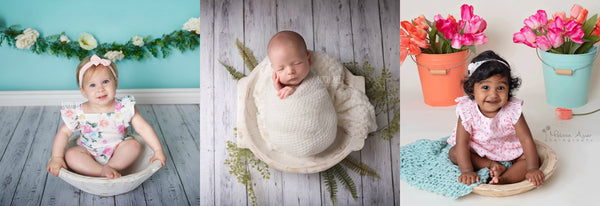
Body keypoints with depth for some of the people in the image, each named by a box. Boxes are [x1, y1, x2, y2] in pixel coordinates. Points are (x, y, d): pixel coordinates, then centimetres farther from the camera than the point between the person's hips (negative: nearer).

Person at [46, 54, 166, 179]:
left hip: (117, 151, 0)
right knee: (71, 155, -25)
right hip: (89, 153, 0)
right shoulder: (79, 114, -12)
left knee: (134, 145, -22)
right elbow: (64, 133, -4)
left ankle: (111, 167, -31)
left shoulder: (124, 108, -14)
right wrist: (56, 158, -15)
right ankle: (102, 171, -35)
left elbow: (143, 128, -13)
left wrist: (158, 150, -20)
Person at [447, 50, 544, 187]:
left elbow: (526, 140, -23)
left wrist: (532, 169, -31)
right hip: (476, 151, 0)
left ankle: (503, 179, -36)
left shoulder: (512, 110, -26)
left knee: (533, 158, -20)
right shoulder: (467, 111, -27)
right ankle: (491, 165, -21)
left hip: (508, 149, 0)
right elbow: (462, 143, -26)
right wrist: (467, 171, -35)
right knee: (453, 153, -21)